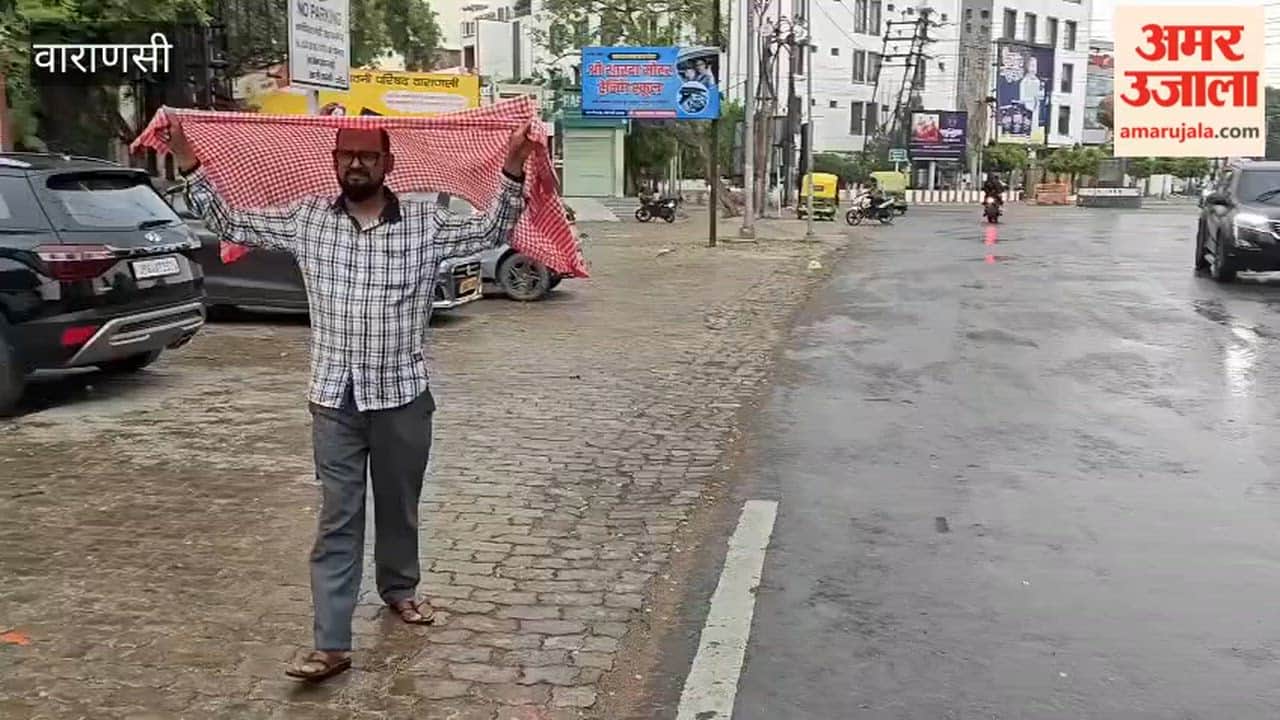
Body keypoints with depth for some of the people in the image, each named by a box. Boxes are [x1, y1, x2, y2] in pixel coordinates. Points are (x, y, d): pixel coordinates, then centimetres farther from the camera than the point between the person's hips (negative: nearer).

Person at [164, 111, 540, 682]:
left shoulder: (425, 223, -2)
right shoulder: (306, 219, 2)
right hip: (334, 399, 0)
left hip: (403, 395, 0)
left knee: (399, 506, 17)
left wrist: (513, 171, -16)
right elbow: (229, 224, 8)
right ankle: (332, 644, 1)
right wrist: (188, 164, 0)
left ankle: (400, 588, 42)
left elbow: (492, 232, -3)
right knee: (338, 521, 1)